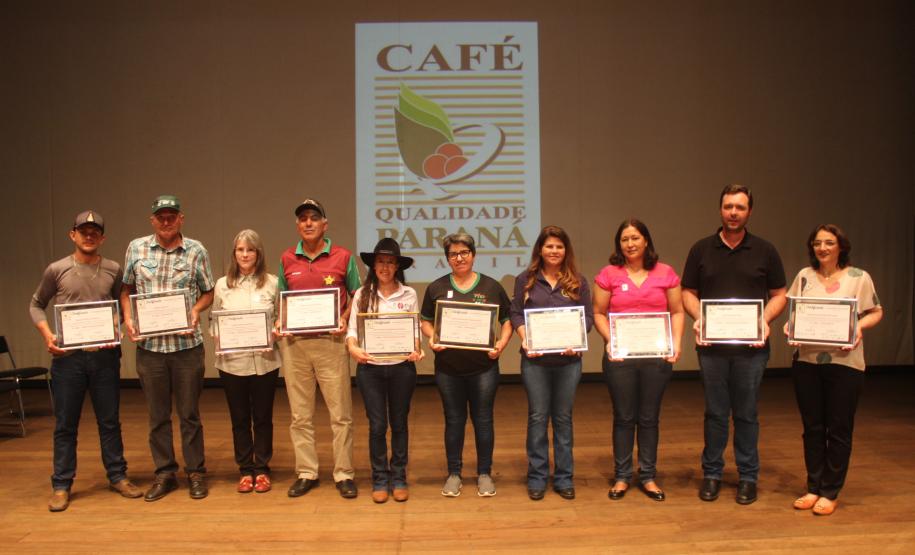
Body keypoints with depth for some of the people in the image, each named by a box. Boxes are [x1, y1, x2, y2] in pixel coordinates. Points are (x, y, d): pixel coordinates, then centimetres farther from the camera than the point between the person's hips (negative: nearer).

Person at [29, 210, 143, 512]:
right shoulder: (57, 270, 0)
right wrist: (47, 335, -6)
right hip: (67, 356, -1)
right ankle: (61, 486, 19)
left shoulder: (113, 270, 3)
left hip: (105, 355, 1)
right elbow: (36, 305, 9)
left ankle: (118, 476, 23)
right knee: (65, 424, 7)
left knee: (110, 421, 11)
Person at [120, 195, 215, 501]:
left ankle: (195, 473, 20)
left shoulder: (196, 251, 0)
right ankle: (164, 474, 24)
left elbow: (208, 292, 6)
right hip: (148, 344, 2)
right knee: (157, 415, 11)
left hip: (187, 343, -1)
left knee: (189, 413, 7)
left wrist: (195, 310, -12)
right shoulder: (136, 248, 5)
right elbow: (126, 288, 12)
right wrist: (128, 317, -4)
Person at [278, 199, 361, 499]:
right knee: (300, 414, 9)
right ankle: (306, 473, 21)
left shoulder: (343, 257, 1)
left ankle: (344, 474, 12)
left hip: (330, 340, -2)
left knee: (340, 412, 1)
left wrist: (344, 319, -10)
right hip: (294, 342, 3)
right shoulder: (287, 259, 9)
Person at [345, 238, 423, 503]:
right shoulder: (362, 294, 3)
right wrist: (353, 348, -17)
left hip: (402, 367, 0)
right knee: (377, 425, 4)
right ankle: (379, 480, 20)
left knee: (399, 423, 10)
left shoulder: (409, 294, 3)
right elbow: (352, 328, 1)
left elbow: (416, 329, 3)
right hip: (370, 367, 0)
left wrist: (416, 350, -14)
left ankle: (398, 478, 24)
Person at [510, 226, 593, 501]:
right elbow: (516, 314, 2)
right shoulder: (525, 279, 4)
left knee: (563, 418, 9)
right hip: (535, 359, -1)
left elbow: (588, 317, 3)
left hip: (568, 358, 1)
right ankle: (537, 478, 16)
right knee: (538, 417, 5)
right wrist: (525, 340, -14)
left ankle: (563, 478, 20)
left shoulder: (578, 282, 6)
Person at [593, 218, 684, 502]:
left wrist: (676, 341, -7)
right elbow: (599, 313, 2)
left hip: (657, 355, 1)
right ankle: (621, 476, 20)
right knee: (624, 417, 8)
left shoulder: (666, 273, 4)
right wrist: (609, 339, -12)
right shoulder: (608, 274, 1)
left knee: (649, 417, 10)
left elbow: (677, 312, 6)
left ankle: (648, 476, 23)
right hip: (620, 355, -1)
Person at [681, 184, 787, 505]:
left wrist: (765, 320, -12)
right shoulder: (701, 249, 6)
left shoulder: (765, 251, 5)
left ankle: (748, 477, 19)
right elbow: (688, 292, 7)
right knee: (715, 413, 8)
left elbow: (779, 295, 6)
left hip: (751, 347, 0)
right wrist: (698, 318, -12)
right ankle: (711, 473, 20)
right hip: (711, 346, 1)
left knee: (746, 414, 7)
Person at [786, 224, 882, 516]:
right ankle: (813, 488, 23)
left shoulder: (859, 277, -2)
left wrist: (859, 326, -15)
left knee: (839, 429, 6)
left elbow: (876, 312, 4)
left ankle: (830, 493, 18)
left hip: (844, 363, -2)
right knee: (812, 428, 10)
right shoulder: (804, 276, 4)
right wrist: (790, 325, -12)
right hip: (807, 361, 2)